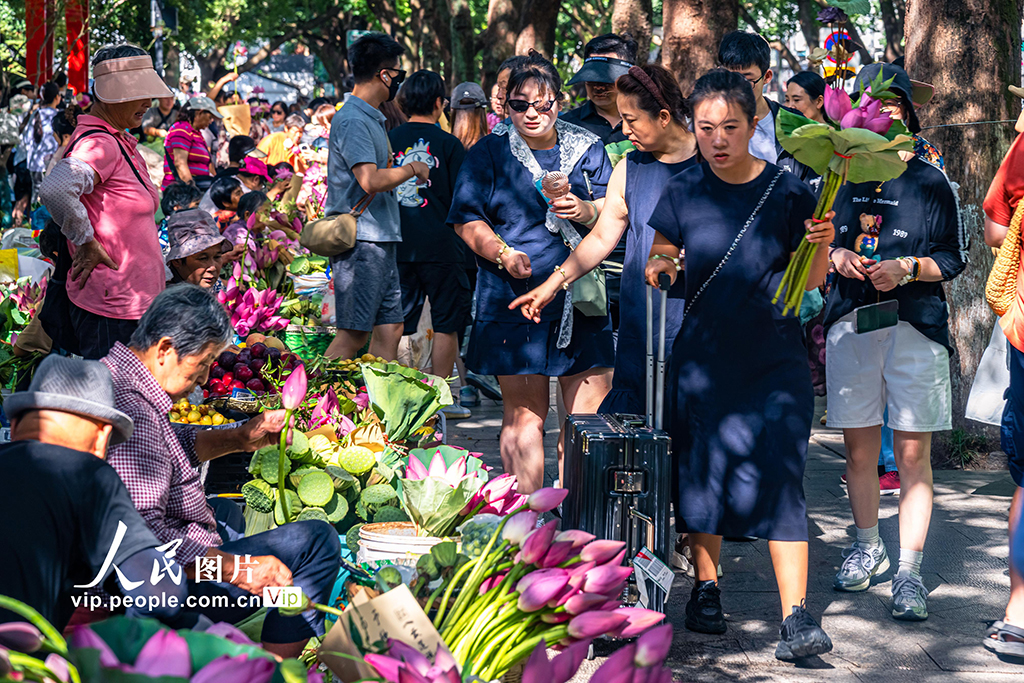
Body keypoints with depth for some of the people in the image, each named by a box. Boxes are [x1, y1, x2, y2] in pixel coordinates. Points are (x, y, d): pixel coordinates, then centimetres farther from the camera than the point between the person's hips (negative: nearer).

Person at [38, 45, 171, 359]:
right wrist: (86, 242, -24)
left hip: (135, 298, 10)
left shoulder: (121, 143, 14)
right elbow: (54, 189, -36)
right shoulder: (99, 144, -18)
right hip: (111, 308, -10)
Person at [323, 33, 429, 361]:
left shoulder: (372, 118, 18)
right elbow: (370, 181, -24)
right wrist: (412, 168, -10)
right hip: (360, 241, -10)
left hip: (380, 241, 10)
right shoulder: (352, 119, -14)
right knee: (353, 335, -8)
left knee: (390, 328, 9)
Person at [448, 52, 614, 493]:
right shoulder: (488, 155, 7)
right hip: (515, 300, -2)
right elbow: (466, 220, 1)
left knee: (590, 414, -1)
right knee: (524, 414, 0)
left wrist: (585, 211, -10)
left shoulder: (588, 150, 12)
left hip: (582, 302, 2)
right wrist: (504, 254, -15)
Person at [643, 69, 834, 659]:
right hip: (704, 355, 2)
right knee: (702, 471, 7)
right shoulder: (683, 193, 1)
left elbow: (811, 281, 3)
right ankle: (706, 589, 26)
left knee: (779, 477, -11)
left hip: (775, 358, -2)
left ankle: (797, 618, -14)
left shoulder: (787, 191, -2)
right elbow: (658, 265, 11)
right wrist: (660, 269, -12)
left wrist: (821, 245, -16)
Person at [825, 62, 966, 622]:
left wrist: (907, 268, -13)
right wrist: (836, 256, -3)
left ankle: (909, 572, -5)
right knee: (859, 448, 9)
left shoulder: (930, 183, 4)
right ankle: (866, 547, 28)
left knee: (913, 453, -6)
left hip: (915, 326, -3)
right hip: (850, 323, 3)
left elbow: (954, 258, 4)